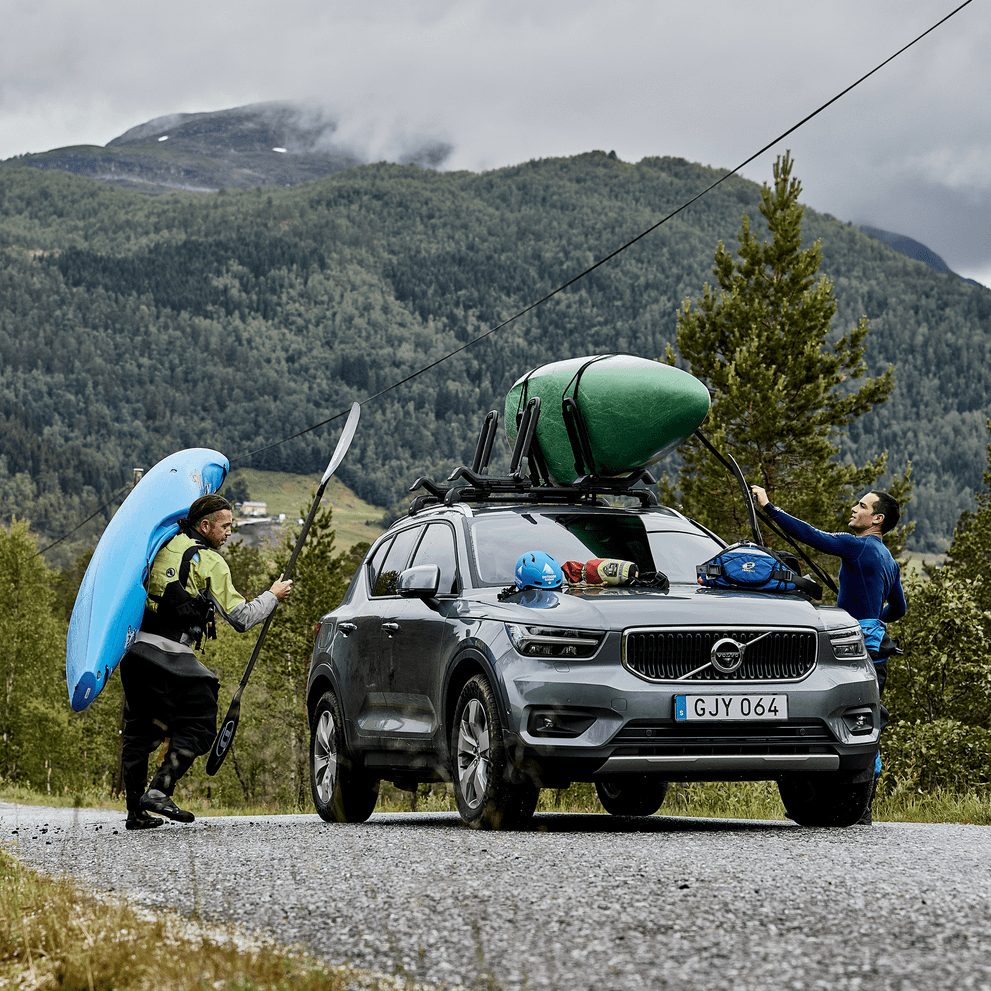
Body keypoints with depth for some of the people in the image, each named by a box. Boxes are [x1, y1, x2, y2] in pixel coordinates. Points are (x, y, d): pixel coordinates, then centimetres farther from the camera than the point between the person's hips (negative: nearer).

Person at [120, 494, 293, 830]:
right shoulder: (210, 563, -5)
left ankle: (135, 810, 15)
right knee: (197, 727, 1)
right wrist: (273, 596, 10)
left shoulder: (163, 546, 15)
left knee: (140, 731, 14)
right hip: (169, 655, -7)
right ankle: (159, 791, -12)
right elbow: (241, 618, -4)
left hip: (135, 648, 7)